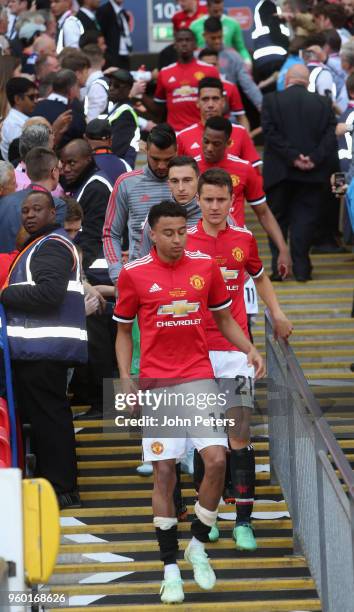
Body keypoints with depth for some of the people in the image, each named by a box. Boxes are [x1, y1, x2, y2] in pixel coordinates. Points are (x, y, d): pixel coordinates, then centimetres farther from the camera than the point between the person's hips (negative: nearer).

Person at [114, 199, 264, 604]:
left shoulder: (205, 266, 4)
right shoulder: (133, 275, -1)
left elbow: (224, 319, 16)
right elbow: (123, 331, 8)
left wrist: (249, 350, -1)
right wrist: (125, 378, -4)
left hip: (199, 379, 2)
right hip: (156, 385, -1)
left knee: (216, 460, -12)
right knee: (164, 473, -2)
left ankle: (198, 545, 9)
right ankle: (170, 567, 7)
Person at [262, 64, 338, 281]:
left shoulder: (272, 100, -2)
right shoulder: (324, 103, 3)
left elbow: (271, 133, -10)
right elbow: (331, 135, -5)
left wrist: (292, 157, -12)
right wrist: (314, 158, -11)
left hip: (279, 172, -1)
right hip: (312, 173, 1)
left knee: (278, 219, 10)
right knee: (305, 218, 7)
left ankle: (278, 267, 7)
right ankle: (301, 267, 1)